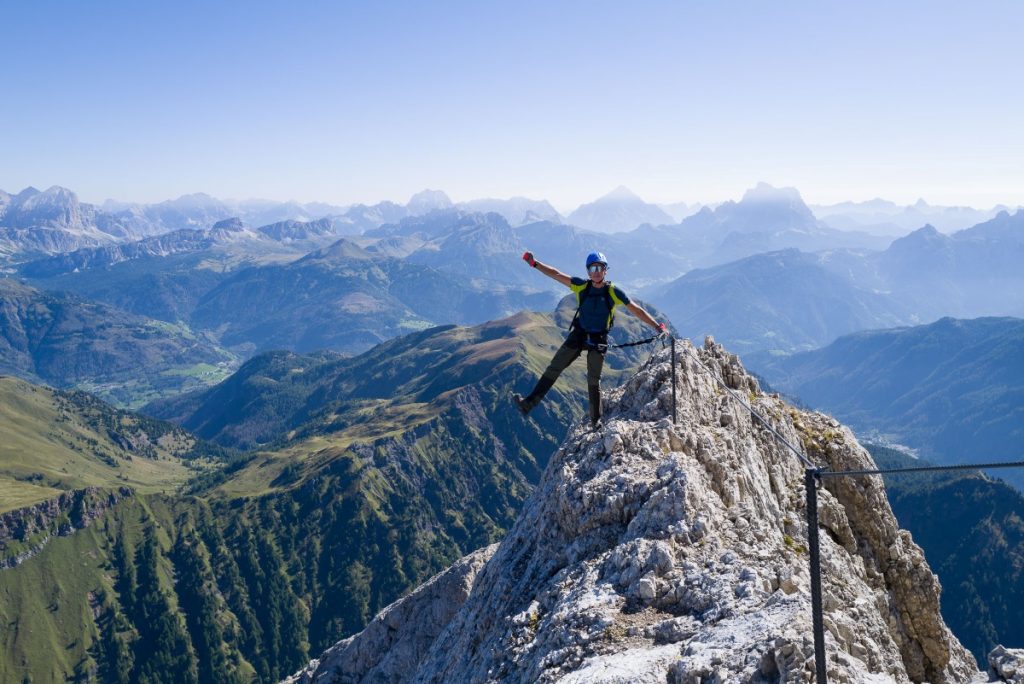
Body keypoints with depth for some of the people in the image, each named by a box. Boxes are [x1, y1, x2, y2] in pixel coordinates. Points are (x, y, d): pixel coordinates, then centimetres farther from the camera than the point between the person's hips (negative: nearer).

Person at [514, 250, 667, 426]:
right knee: (553, 368, -2)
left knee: (594, 381, 4)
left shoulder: (613, 292, -11)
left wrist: (658, 327, -14)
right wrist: (534, 263, -8)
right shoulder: (582, 286, -6)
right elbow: (557, 274, -3)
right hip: (578, 335, 2)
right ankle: (529, 403, -1)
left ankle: (596, 420, 16)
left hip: (598, 341, -2)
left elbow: (637, 310, -9)